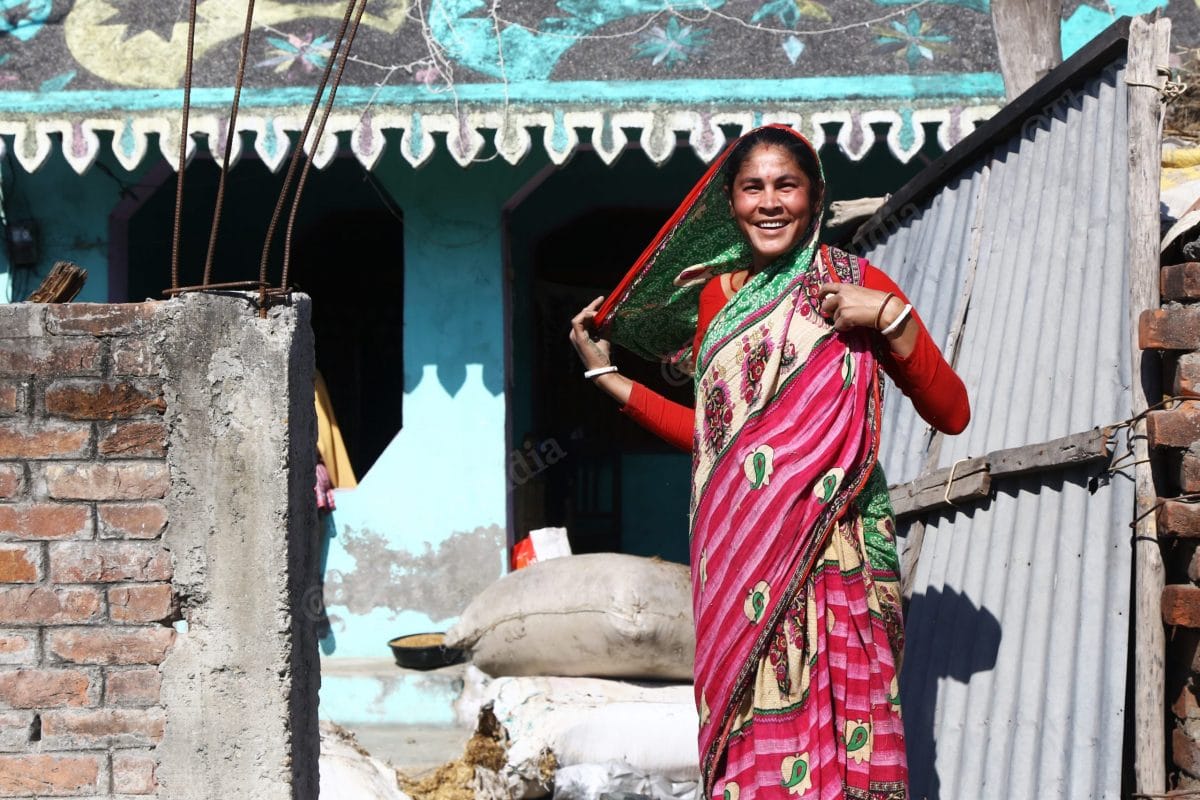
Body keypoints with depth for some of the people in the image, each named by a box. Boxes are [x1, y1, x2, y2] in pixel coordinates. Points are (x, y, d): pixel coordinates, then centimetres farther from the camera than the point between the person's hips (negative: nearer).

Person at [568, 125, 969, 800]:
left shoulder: (852, 284, 2)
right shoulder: (714, 296, 15)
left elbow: (952, 414, -4)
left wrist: (889, 315, -15)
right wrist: (606, 375, 26)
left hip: (830, 555, -4)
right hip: (737, 560, 4)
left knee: (829, 730, -11)